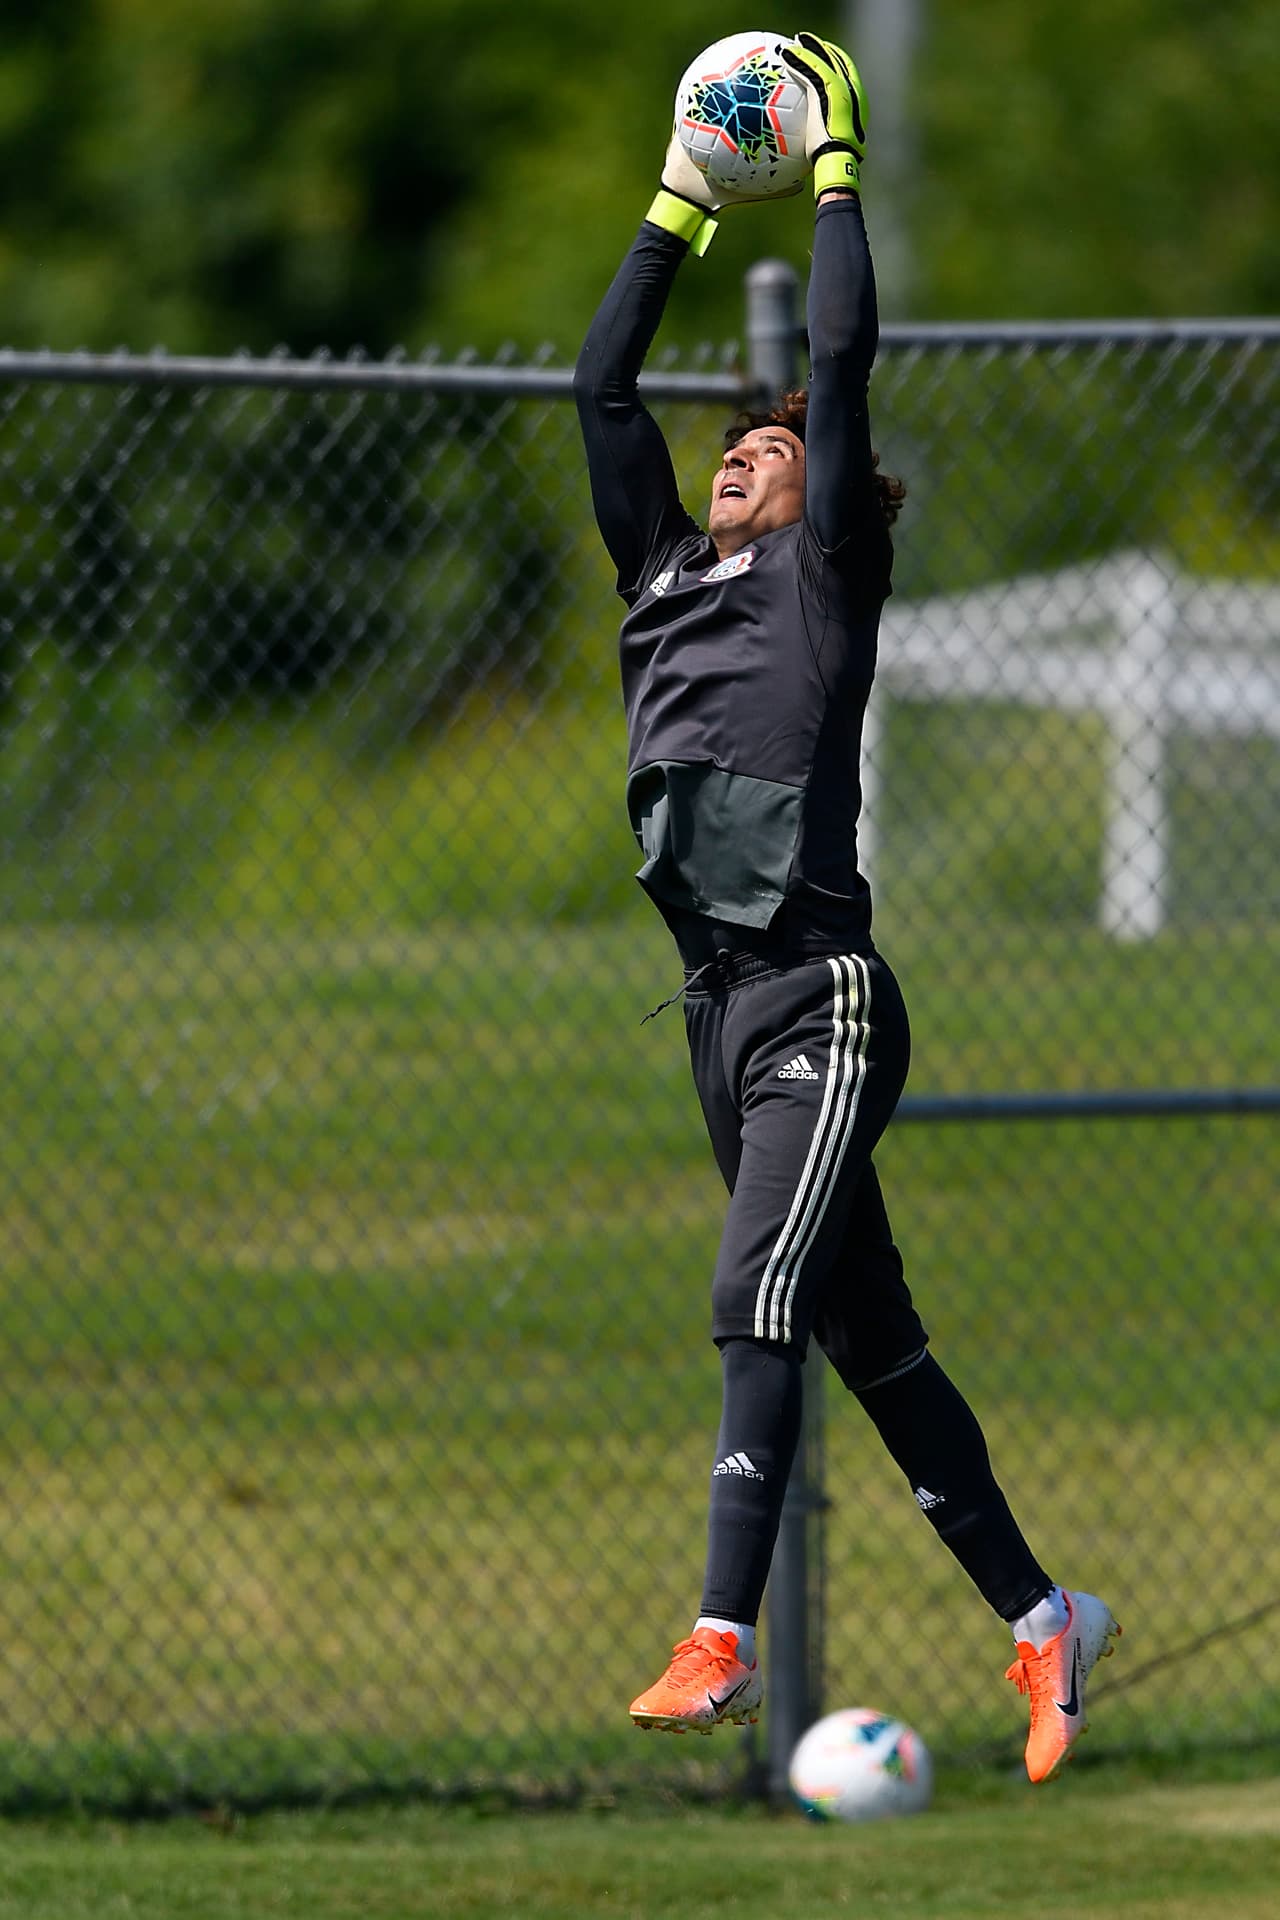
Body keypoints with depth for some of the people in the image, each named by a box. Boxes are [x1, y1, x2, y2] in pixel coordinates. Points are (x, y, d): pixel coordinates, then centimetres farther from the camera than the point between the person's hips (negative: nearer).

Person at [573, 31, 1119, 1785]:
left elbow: (843, 362, -4)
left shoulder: (828, 577, 2)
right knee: (869, 1336, 9)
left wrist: (837, 175, 4)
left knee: (760, 1303, -18)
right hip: (723, 1001, 7)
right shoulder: (667, 577, 19)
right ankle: (1038, 1618, 16)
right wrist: (684, 207, 21)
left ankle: (723, 1637, -26)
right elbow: (602, 389, 21)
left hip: (822, 997, -7)